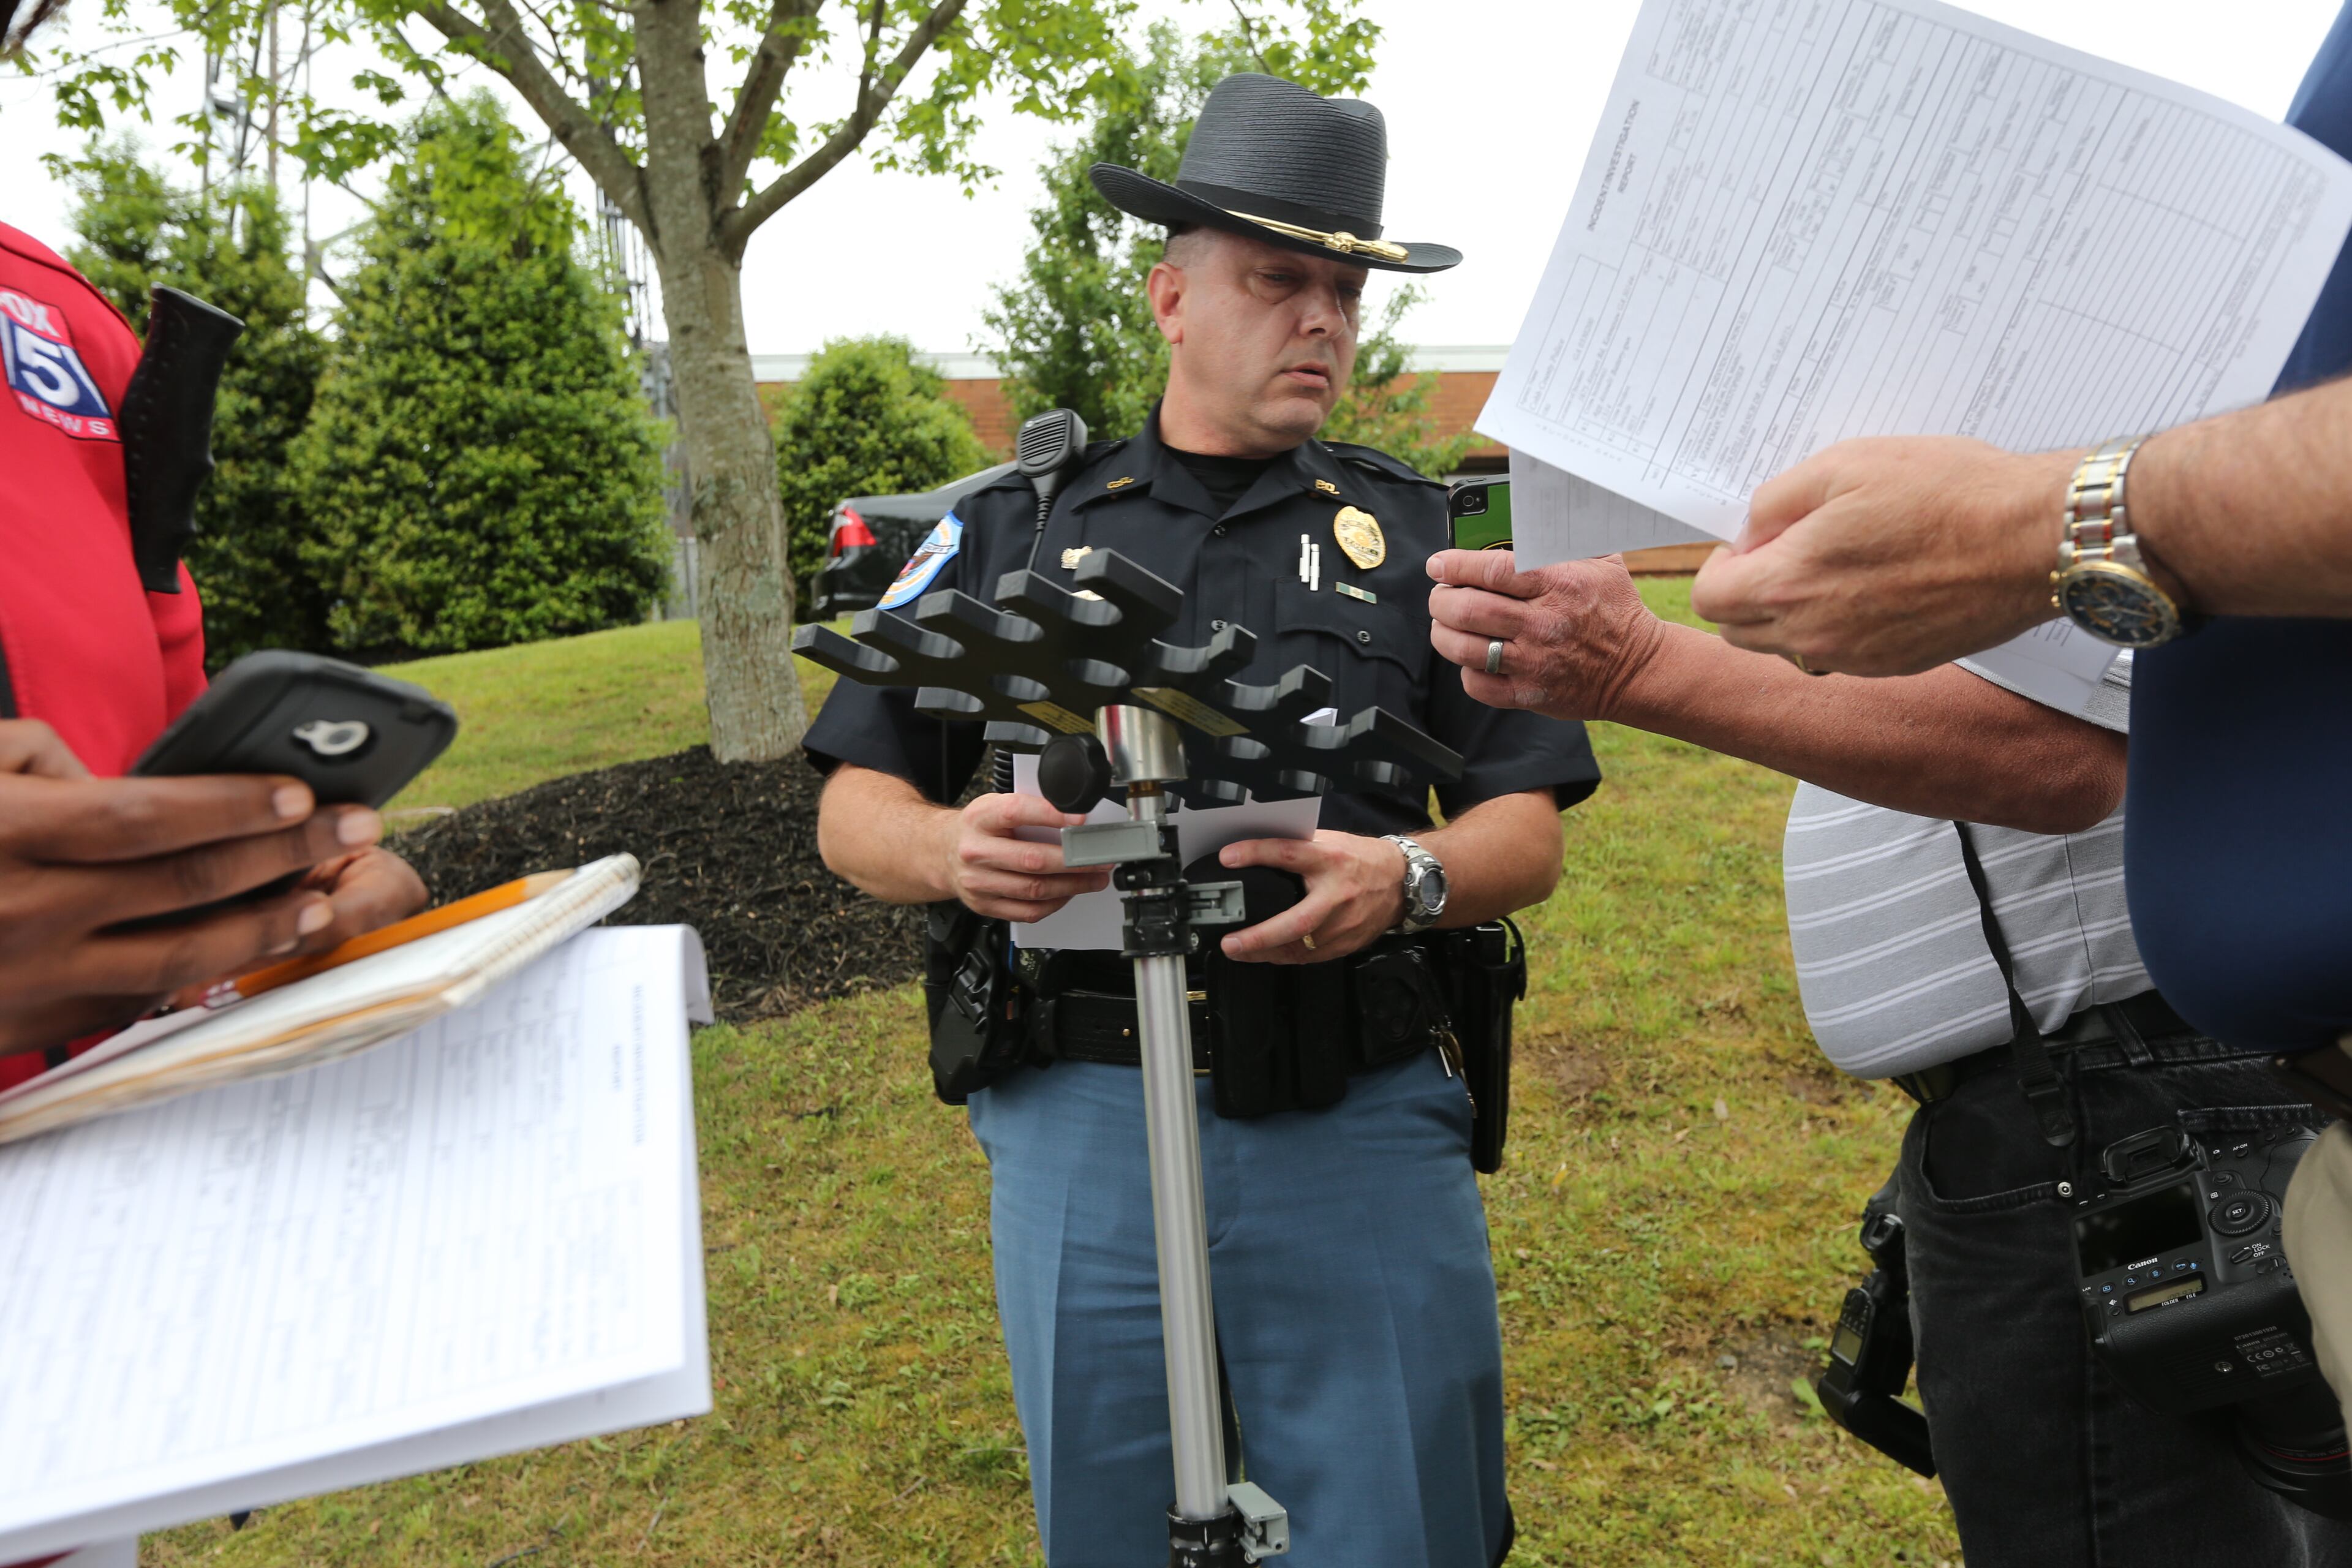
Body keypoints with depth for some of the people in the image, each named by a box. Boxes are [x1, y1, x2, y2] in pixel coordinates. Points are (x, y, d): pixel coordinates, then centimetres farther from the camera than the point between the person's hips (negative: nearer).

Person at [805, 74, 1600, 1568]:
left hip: (1362, 1123, 0)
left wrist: (1407, 876, -18)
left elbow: (1529, 831, 4)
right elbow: (855, 811, 9)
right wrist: (955, 849, -14)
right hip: (1084, 1123, 1)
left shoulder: (1421, 533, 10)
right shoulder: (1014, 530, 10)